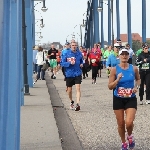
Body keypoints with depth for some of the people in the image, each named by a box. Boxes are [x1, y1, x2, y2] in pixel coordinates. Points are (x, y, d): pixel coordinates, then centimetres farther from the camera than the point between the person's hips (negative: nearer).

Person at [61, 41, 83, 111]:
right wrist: (70, 63, -21)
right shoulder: (66, 53, -6)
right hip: (69, 74, 0)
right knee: (69, 90, 12)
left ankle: (77, 104, -21)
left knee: (78, 88, -15)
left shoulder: (79, 53, 2)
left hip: (77, 73, 0)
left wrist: (81, 64, -2)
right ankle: (71, 102, 38)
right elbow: (62, 63, -6)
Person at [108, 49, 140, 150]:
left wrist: (136, 87, -3)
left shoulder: (134, 68, -4)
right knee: (121, 124, 8)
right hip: (118, 99, 0)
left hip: (131, 99, 0)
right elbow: (110, 87, -7)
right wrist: (117, 80, -24)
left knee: (129, 122, -17)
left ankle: (130, 136, 18)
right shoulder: (115, 69, -8)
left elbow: (138, 79, 16)